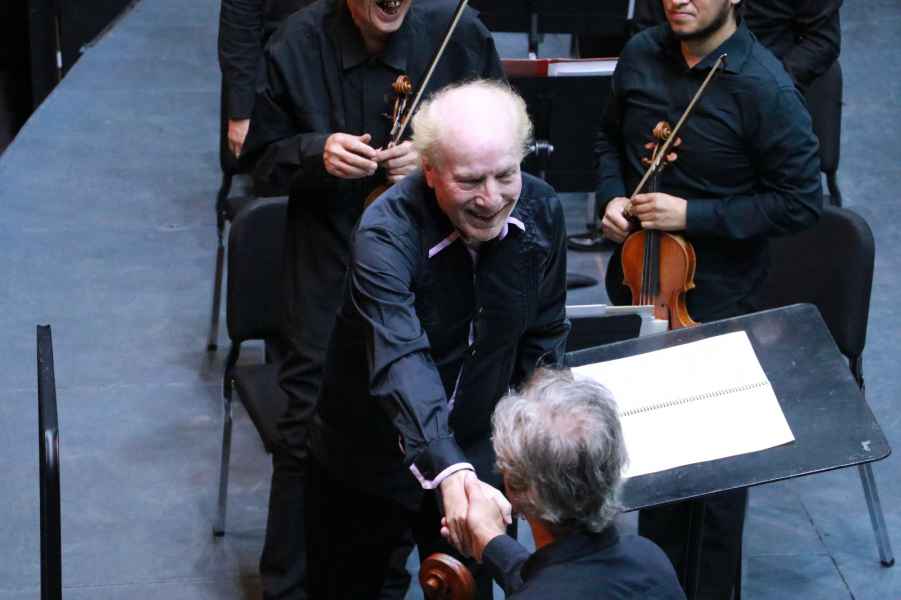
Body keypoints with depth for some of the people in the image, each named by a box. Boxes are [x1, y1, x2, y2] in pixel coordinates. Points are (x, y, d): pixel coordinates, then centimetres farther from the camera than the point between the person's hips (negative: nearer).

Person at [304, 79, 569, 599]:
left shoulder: (542, 211, -13)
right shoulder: (386, 233, -29)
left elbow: (545, 338, 1)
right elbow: (401, 362, -42)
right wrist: (447, 469, -55)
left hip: (479, 456, 3)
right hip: (371, 458, -3)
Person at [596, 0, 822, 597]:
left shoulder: (764, 88, -21)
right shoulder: (642, 54, -3)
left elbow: (801, 201, -17)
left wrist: (693, 215, -22)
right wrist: (612, 196, -5)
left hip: (716, 299, -5)